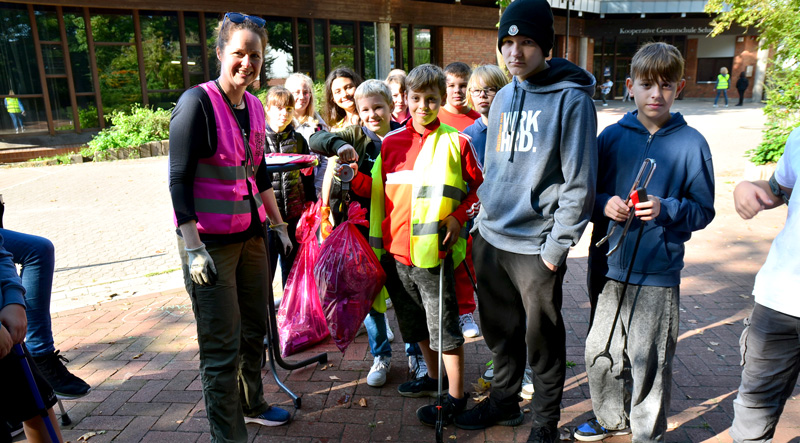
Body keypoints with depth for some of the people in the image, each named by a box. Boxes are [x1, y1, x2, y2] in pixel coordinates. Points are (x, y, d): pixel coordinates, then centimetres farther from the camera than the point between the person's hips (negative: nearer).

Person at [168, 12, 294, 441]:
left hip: (251, 235, 7)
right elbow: (179, 180, -14)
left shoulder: (254, 107, 9)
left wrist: (279, 225, 20)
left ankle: (251, 403, 40)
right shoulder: (197, 102, -12)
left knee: (254, 329, 19)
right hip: (209, 241, -7)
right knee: (222, 346, 0)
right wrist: (194, 248, -19)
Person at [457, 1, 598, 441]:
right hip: (490, 239, 6)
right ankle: (504, 401, 41)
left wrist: (558, 244, -14)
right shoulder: (503, 97, 11)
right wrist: (483, 219, 14)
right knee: (500, 331, 19)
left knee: (542, 341, 10)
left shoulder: (571, 98, -10)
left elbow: (579, 182, -12)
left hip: (536, 246, -6)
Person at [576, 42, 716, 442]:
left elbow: (703, 211, -1)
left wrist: (665, 210, -19)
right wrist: (604, 204, -13)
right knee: (601, 352, 15)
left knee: (649, 362, 8)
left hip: (658, 274, -3)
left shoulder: (691, 143, -3)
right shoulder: (612, 136, 3)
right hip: (608, 264, 3)